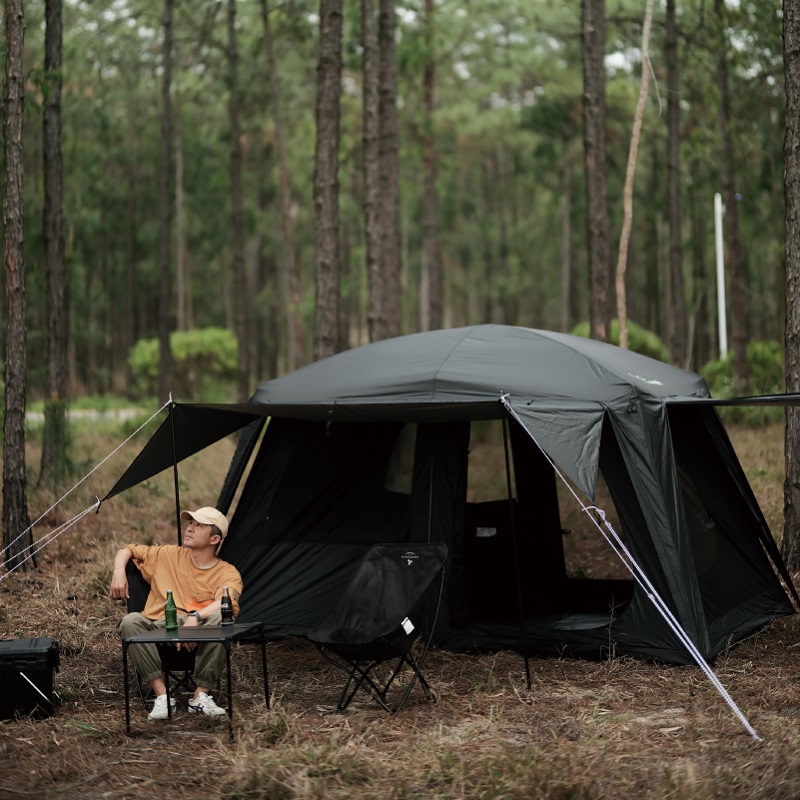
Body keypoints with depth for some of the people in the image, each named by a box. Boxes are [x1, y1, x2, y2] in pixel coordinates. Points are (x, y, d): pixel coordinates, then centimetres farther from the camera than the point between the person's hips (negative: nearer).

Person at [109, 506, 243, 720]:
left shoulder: (227, 573, 6)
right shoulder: (168, 555, 18)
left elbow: (227, 603, -16)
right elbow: (127, 551, 28)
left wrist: (195, 617, -33)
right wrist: (119, 572, 5)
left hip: (198, 639, -3)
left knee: (220, 618, -34)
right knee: (130, 621, -28)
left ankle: (201, 695, -26)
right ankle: (161, 695, -30)